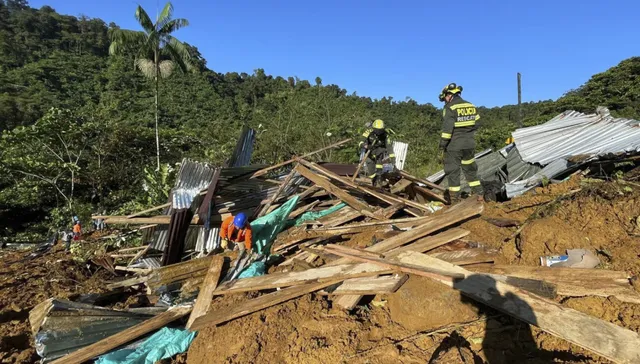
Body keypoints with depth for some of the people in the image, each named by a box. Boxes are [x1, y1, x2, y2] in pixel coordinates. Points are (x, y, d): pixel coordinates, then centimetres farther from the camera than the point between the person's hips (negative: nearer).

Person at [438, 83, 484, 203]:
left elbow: (447, 130, -17)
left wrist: (442, 147, -12)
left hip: (454, 146, -6)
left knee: (453, 172, 3)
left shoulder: (450, 108, -13)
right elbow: (476, 125, 12)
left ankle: (454, 199, 7)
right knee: (470, 169, 19)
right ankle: (478, 194, 25)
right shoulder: (471, 106, 8)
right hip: (470, 145, 6)